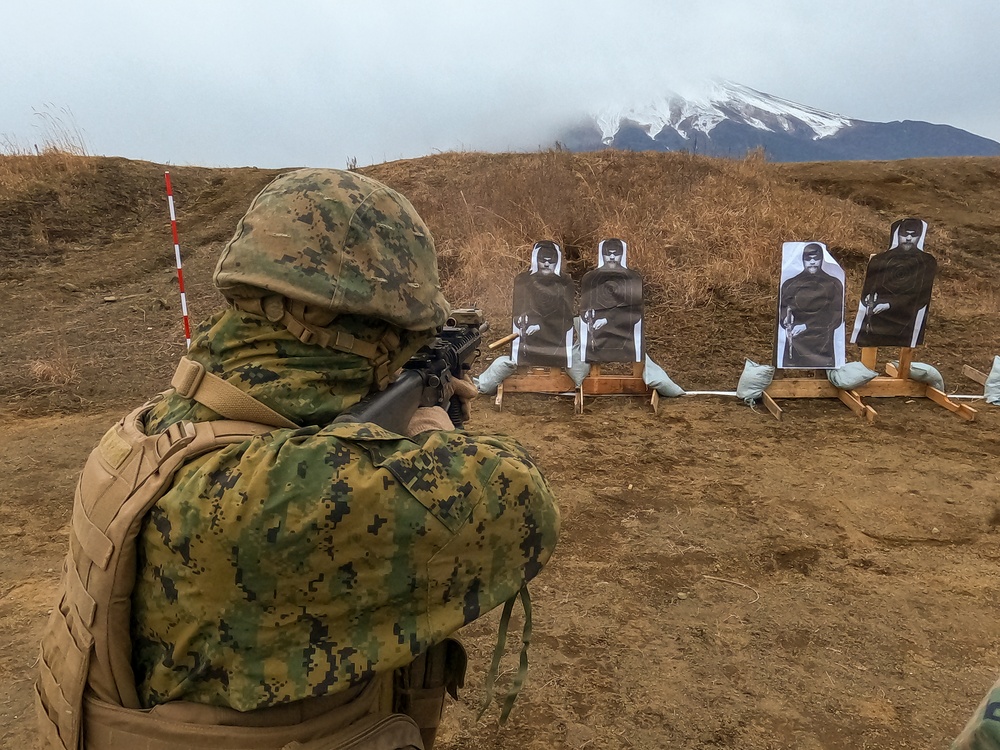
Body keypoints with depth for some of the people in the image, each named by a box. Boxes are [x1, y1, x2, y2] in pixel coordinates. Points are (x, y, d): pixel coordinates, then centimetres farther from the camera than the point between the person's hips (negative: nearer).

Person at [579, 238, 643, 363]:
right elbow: (583, 309, 7)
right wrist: (588, 317, -17)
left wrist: (607, 320, -14)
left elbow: (636, 312, -3)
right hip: (596, 342, 1)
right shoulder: (589, 278, 11)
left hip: (625, 342, -1)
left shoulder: (634, 279, 6)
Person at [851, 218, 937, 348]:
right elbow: (866, 289, 8)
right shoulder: (879, 259, 16)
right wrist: (870, 301, -17)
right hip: (873, 324, 2)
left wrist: (889, 304, -17)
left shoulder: (927, 262, 10)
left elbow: (922, 295, -2)